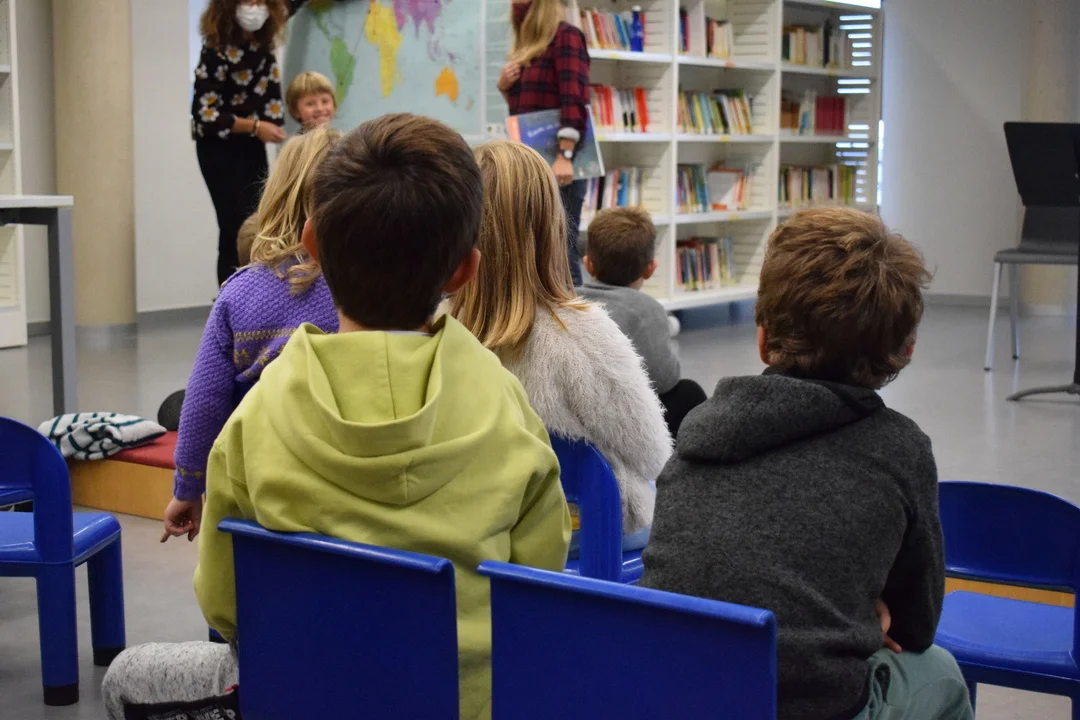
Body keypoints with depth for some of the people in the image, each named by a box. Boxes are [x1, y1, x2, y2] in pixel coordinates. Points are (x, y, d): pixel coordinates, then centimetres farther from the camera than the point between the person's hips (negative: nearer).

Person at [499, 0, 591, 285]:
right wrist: (504, 87, 5)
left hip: (557, 165, -8)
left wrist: (565, 156, -27)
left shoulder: (565, 36, -7)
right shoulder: (527, 44, 18)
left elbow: (574, 99, -18)